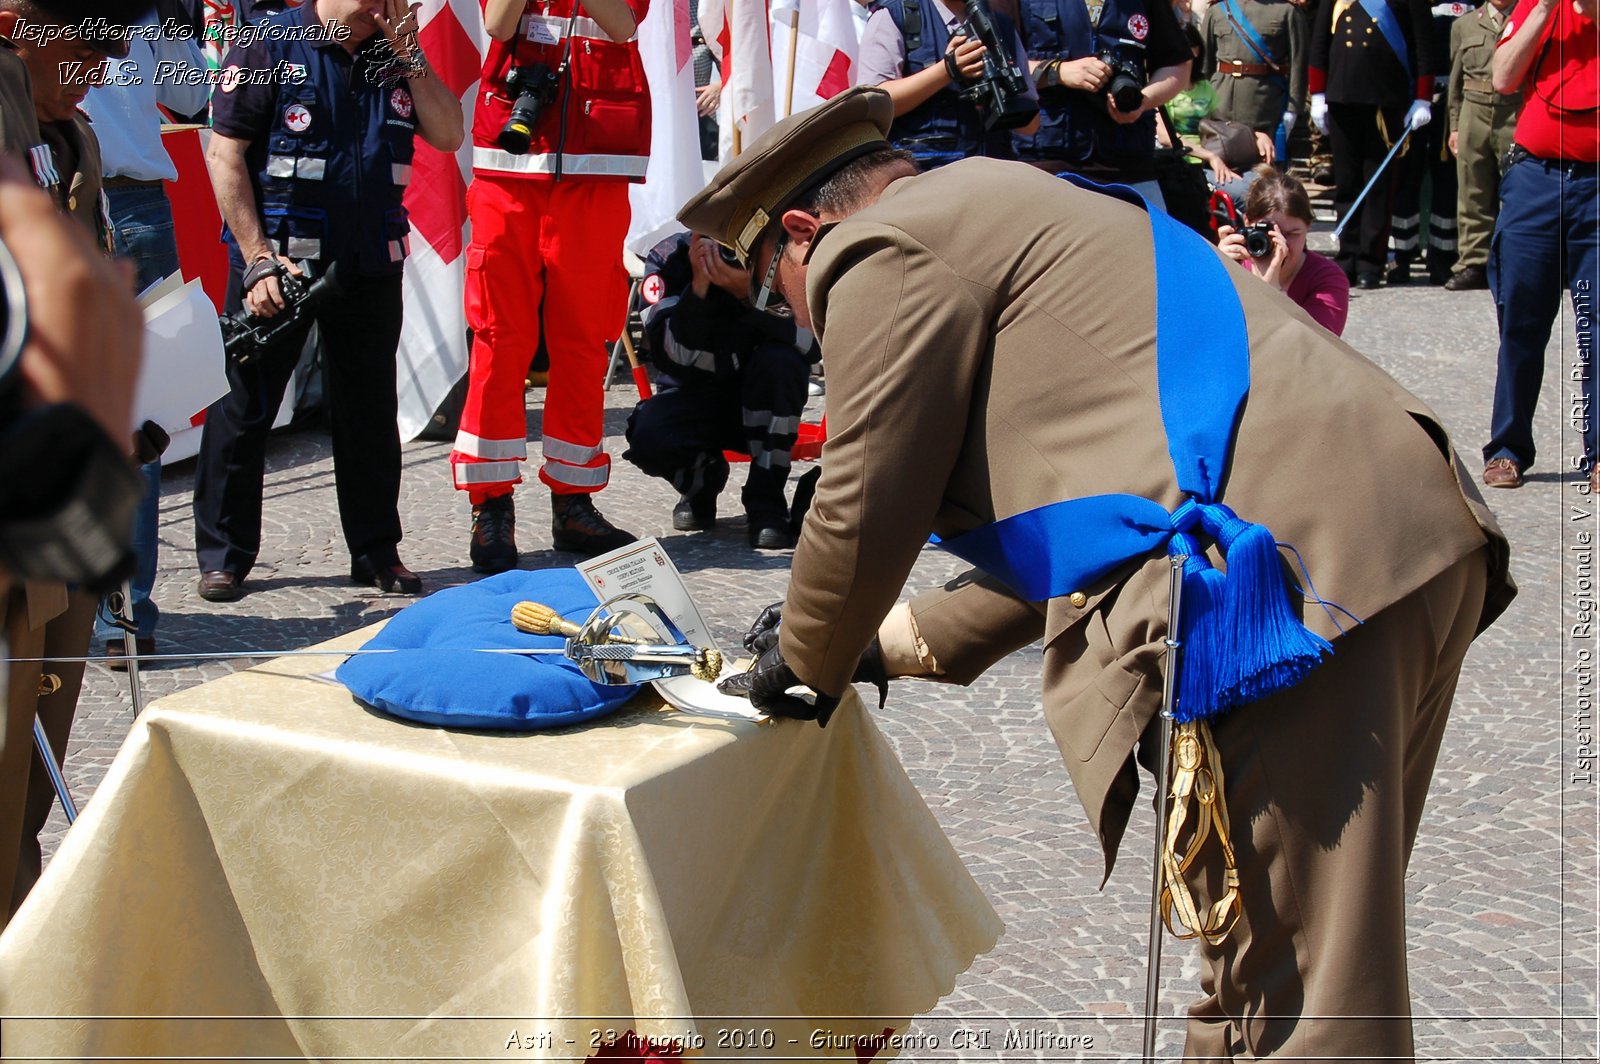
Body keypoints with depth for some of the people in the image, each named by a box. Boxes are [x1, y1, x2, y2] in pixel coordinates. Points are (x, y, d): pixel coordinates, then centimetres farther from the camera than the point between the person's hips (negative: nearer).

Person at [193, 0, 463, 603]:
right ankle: (223, 556, 13)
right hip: (279, 257, -4)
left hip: (371, 263, 4)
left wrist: (409, 55, -7)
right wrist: (259, 259, -15)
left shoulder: (396, 55, 10)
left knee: (371, 408, 9)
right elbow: (224, 153, -8)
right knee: (244, 406, 2)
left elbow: (448, 136, 2)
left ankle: (376, 551, 21)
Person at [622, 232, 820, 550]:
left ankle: (766, 502, -18)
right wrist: (699, 285, -35)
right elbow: (672, 357, -23)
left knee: (780, 360, -31)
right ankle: (704, 478, 7)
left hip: (764, 406, 0)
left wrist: (749, 293, -37)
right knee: (648, 438, -30)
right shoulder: (671, 257, -13)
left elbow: (812, 342, -26)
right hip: (693, 394, 0)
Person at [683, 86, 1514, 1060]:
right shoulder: (1010, 212, 31)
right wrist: (897, 641, 35)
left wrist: (809, 664, 21)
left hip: (1297, 569, -10)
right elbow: (1055, 519, 33)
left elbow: (866, 513, 2)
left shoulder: (882, 251, 1)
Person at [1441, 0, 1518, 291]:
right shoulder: (1464, 24, 14)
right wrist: (1454, 126, 11)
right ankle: (1473, 264, 9)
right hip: (1474, 113, 2)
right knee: (1473, 196, 3)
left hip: (1517, 116, -2)